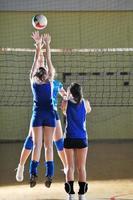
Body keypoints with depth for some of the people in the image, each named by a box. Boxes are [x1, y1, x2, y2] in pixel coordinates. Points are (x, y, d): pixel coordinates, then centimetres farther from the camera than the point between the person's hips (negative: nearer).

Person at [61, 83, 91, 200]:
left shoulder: (66, 103, -5)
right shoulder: (85, 103, -3)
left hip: (69, 138, 0)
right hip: (82, 139, 0)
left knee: (70, 167, 5)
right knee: (81, 168, 6)